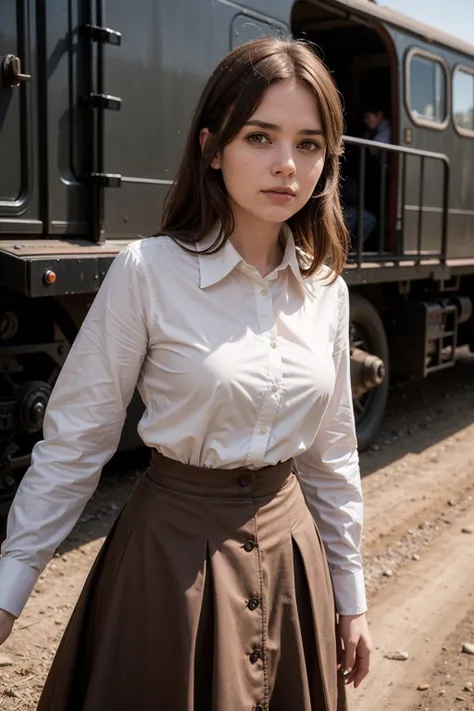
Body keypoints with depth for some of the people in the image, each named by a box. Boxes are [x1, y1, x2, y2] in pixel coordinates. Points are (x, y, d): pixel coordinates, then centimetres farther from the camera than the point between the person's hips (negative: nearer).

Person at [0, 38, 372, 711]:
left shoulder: (326, 291, -1)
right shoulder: (148, 271, -16)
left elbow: (332, 453, 8)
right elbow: (74, 441, -10)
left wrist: (350, 595, 12)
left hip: (290, 542, 5)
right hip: (177, 549, -4)